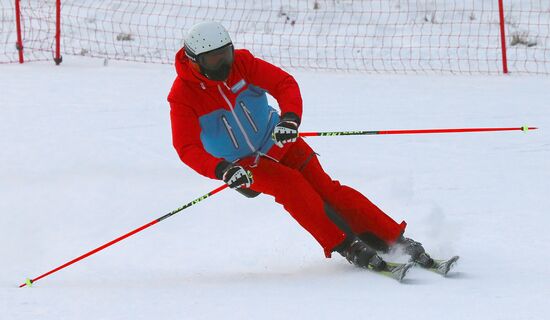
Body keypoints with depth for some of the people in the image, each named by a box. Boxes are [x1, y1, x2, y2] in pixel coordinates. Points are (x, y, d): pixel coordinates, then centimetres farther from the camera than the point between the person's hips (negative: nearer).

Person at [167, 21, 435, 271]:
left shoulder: (240, 62, -14)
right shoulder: (183, 97, -20)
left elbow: (284, 83, -21)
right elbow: (187, 149, -28)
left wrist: (290, 117, -42)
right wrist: (222, 170, -46)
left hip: (280, 142, 2)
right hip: (244, 164, -2)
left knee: (325, 189, -9)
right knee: (290, 184, -27)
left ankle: (395, 240, -9)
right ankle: (345, 246, -24)